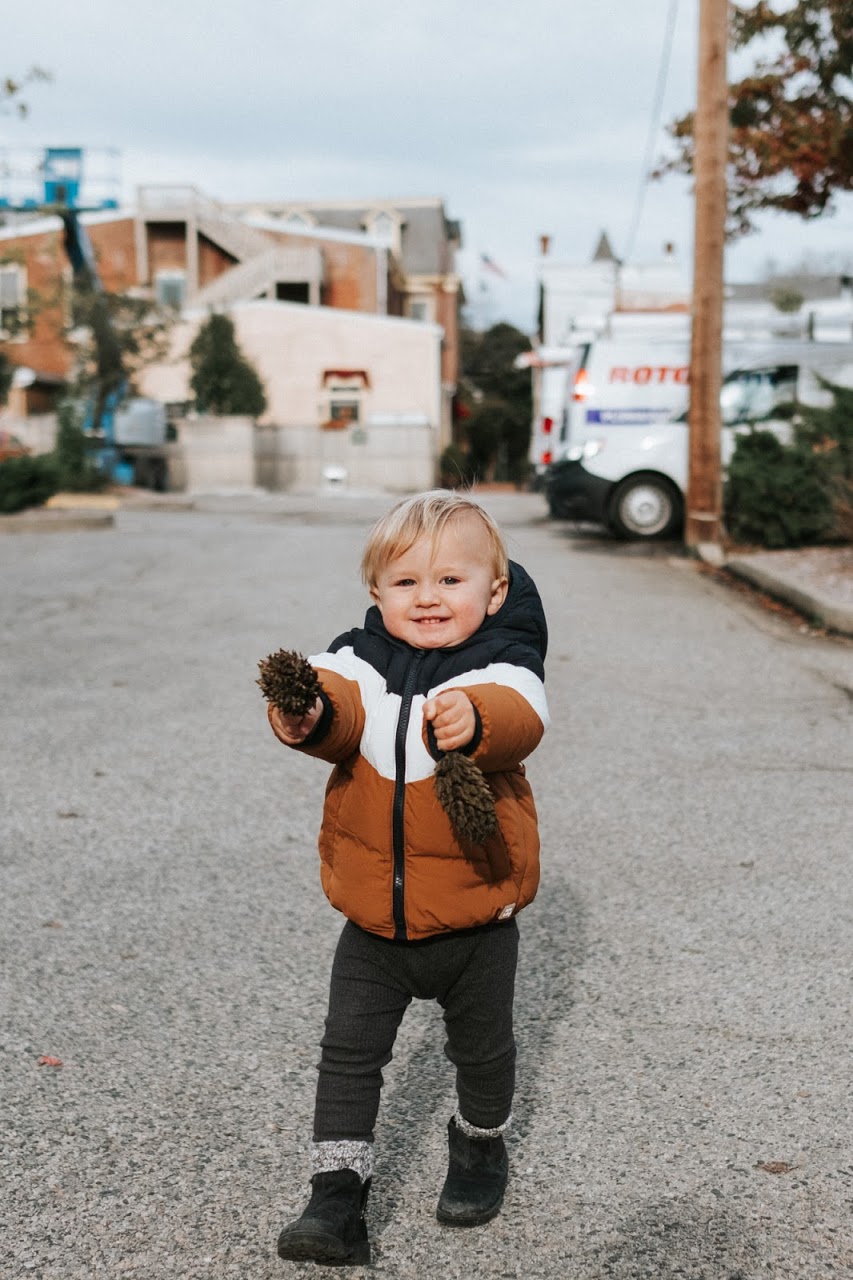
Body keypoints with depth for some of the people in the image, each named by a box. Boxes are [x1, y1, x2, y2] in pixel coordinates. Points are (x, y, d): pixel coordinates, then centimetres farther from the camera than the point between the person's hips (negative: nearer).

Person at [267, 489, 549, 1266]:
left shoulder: (500, 666, -13)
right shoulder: (361, 661, -4)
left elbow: (519, 719, -34)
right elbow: (343, 704, -24)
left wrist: (474, 720, -56)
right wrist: (309, 716, -48)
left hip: (474, 916, -1)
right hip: (374, 918, 2)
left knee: (481, 1047, 20)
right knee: (350, 1051, 4)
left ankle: (481, 1148, 47)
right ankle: (337, 1199, 16)